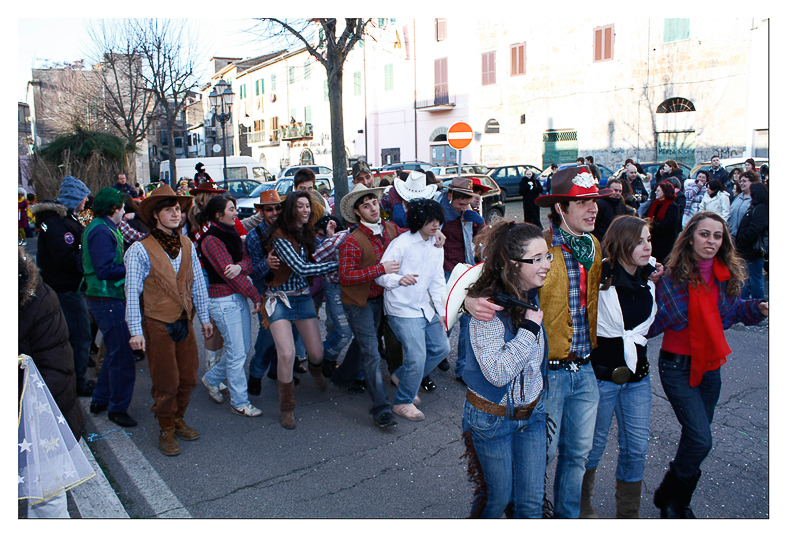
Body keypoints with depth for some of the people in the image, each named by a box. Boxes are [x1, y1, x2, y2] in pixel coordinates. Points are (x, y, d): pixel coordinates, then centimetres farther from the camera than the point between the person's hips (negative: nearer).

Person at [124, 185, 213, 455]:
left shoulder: (188, 245, 5)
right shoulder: (140, 250, -11)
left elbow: (198, 283, 11)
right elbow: (132, 293, -11)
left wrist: (204, 317, 13)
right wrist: (136, 330, -13)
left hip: (184, 322, 5)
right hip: (157, 324, -5)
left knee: (188, 377, 13)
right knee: (166, 382, 4)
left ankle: (178, 420, 35)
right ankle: (166, 430, 25)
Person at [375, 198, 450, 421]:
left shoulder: (436, 246, 7)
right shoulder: (402, 243, -15)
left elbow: (437, 281, 13)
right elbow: (381, 275, -18)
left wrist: (441, 311, 8)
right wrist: (399, 279, -38)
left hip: (426, 308, 8)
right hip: (403, 309, -8)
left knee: (441, 348, 12)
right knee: (417, 356, -12)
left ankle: (401, 376, 30)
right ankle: (402, 402, 11)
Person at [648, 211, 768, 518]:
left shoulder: (726, 276, 0)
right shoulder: (673, 277, -16)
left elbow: (732, 310, 16)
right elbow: (654, 322, -16)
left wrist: (759, 309, 0)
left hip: (710, 366, 6)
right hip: (678, 367, -6)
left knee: (696, 438, 14)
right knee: (700, 441, -11)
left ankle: (678, 502, 34)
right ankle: (668, 498, 14)